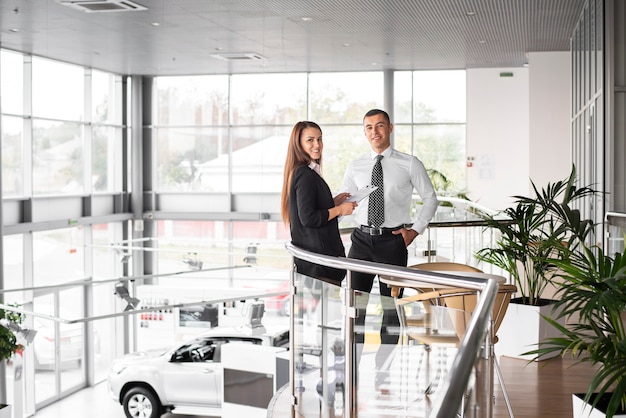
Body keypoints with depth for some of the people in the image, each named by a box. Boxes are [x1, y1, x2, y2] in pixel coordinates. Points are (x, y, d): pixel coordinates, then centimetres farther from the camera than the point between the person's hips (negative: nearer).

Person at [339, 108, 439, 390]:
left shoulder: (410, 165, 1)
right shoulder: (355, 168, 8)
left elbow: (430, 199, 7)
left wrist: (415, 229, -3)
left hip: (393, 240, -2)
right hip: (362, 240, 2)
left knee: (391, 306, 5)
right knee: (355, 303, 1)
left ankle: (383, 372, 17)